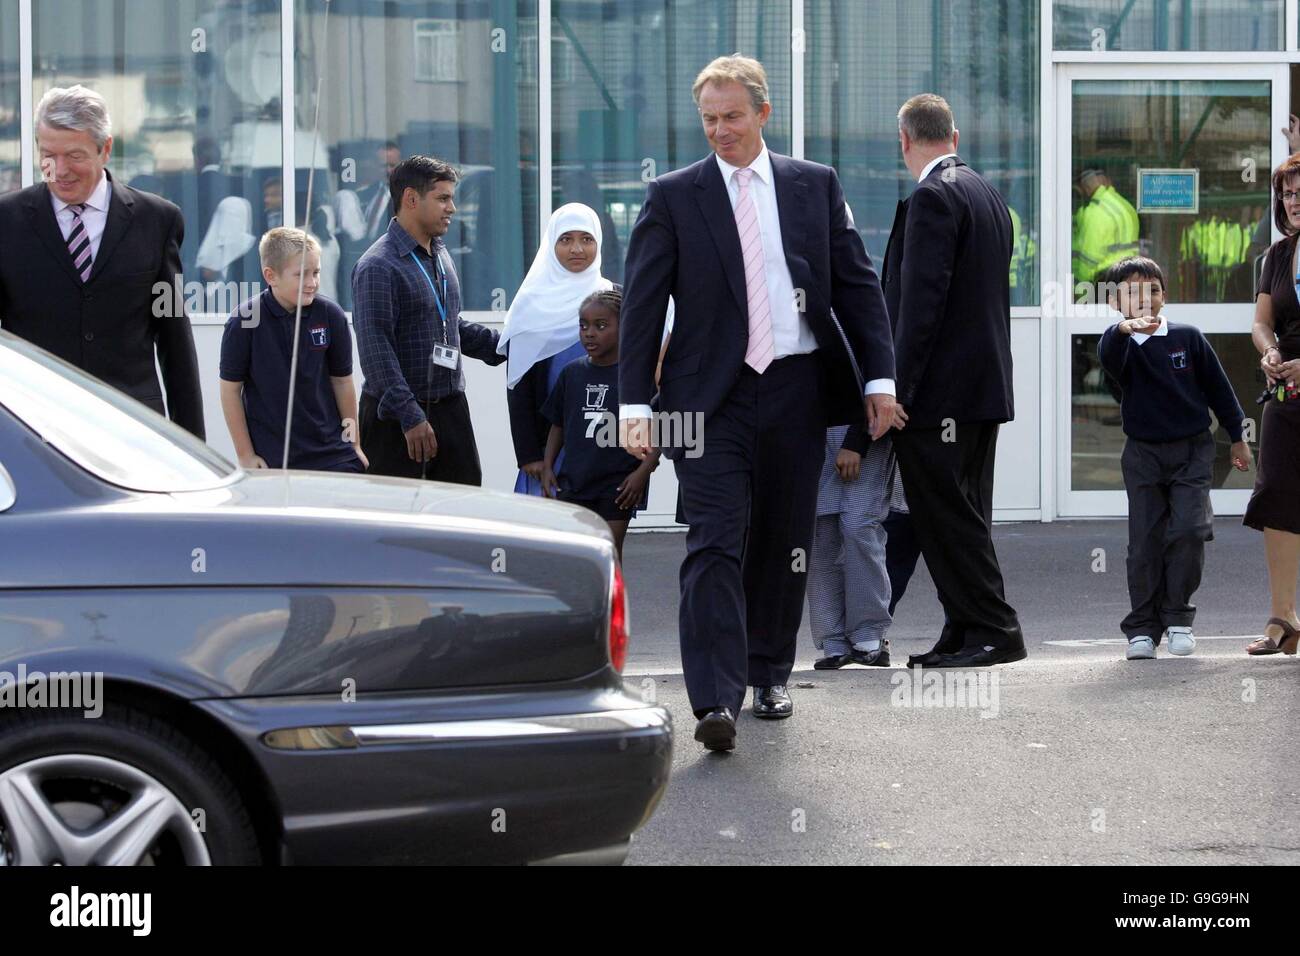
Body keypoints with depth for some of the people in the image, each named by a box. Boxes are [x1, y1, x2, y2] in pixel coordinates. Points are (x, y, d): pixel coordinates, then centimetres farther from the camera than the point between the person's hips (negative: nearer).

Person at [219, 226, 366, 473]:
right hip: (270, 458, -2)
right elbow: (231, 389, -3)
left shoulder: (331, 316, -2)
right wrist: (245, 455, -2)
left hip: (332, 454, 2)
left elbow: (342, 381, 8)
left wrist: (354, 444, 12)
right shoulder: (244, 322, -10)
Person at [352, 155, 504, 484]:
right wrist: (410, 417, -22)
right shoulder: (378, 266, -13)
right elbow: (375, 349, -19)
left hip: (451, 409, 8)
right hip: (396, 417, -8)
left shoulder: (441, 256, 15)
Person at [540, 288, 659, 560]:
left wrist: (642, 471, -14)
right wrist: (547, 467, 7)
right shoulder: (572, 373, 6)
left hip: (618, 482, -3)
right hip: (573, 479, 3)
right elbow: (558, 425, 16)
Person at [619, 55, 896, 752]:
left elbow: (857, 285, 10)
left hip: (795, 388, 2)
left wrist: (879, 379, 3)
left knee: (783, 543, 10)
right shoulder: (673, 197, 3)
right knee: (715, 543, -12)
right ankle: (716, 701, -19)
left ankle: (769, 675, 26)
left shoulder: (815, 187, 9)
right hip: (710, 395, -2)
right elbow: (642, 304, 2)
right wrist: (633, 404, -6)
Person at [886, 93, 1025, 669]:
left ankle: (994, 631, -5)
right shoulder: (987, 194, 15)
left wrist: (898, 387, -19)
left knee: (946, 516, -5)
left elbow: (922, 298, -20)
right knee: (964, 517, 12)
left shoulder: (933, 197, -14)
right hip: (986, 383, 10)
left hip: (940, 390, -10)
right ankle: (965, 634, 14)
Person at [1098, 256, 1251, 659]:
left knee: (1188, 529, -12)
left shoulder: (1187, 337, -1)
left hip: (1192, 449, 0)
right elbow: (1110, 358, -32)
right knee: (1144, 540, -1)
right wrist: (1124, 329, -53)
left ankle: (1177, 615, 2)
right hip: (1143, 453, 0)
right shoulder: (1118, 344, -6)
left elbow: (1217, 385, 8)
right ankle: (1142, 627, 5)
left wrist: (1237, 436, 11)